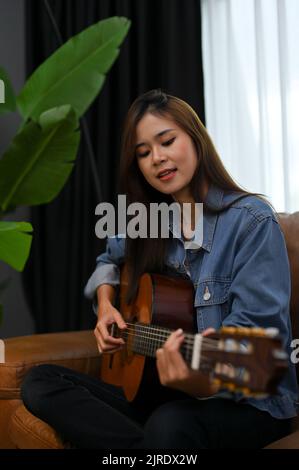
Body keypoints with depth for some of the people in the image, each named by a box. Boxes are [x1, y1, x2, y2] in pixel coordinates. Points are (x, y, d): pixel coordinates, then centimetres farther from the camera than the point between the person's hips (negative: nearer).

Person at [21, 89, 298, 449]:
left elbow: (254, 326, -19)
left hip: (248, 399, -7)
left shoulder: (252, 221, -12)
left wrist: (205, 381, -40)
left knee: (171, 425, -42)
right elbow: (109, 260, 28)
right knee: (40, 382, -13)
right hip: (159, 392, 7)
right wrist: (105, 304, 6)